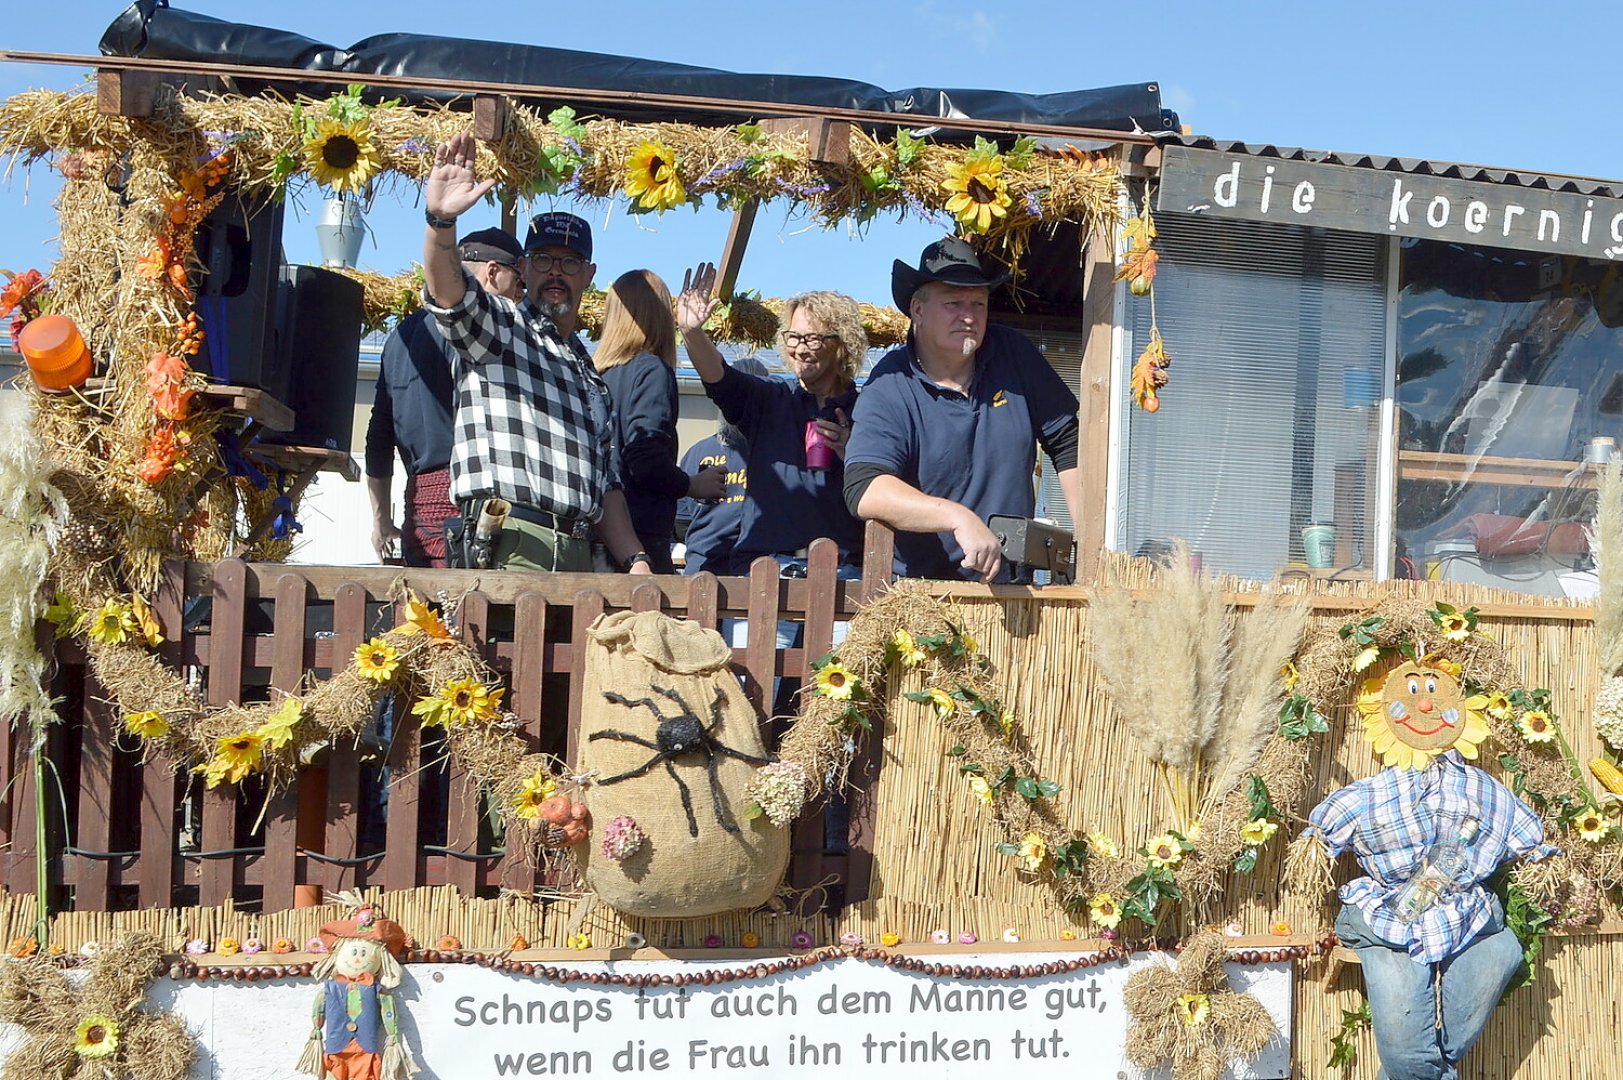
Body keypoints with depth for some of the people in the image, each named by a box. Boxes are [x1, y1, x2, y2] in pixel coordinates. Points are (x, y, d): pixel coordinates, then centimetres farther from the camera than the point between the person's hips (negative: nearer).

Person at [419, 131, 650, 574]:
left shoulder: (590, 375, 28)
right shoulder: (500, 325, 10)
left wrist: (636, 561, 13)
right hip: (509, 544, -6)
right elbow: (449, 292, -13)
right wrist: (441, 220, -32)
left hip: (578, 553, 6)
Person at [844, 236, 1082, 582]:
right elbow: (864, 489, -20)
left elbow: (1068, 443, 15)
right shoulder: (889, 389, -6)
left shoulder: (1014, 354, 7)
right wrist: (958, 517, -32)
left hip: (1008, 582, 3)